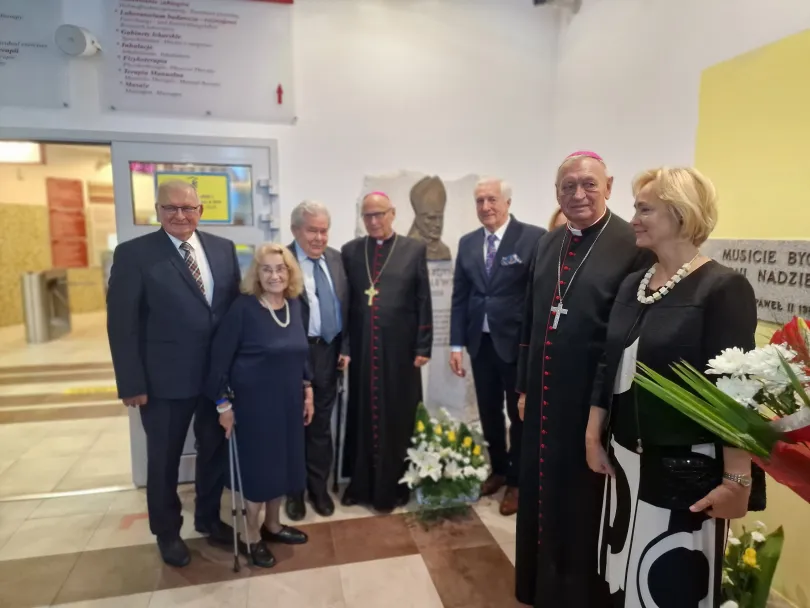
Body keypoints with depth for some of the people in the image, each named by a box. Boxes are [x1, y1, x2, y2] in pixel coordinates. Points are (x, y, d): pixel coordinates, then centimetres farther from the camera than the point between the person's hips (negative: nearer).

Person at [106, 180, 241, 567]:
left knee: (215, 450, 18)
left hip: (219, 374, 4)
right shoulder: (134, 253, -8)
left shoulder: (223, 249, 4)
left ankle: (208, 517, 42)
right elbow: (121, 324, -10)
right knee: (164, 460, 14)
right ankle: (167, 532, 38)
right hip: (165, 379, -3)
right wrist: (132, 384, -13)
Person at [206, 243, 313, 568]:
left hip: (289, 400, 6)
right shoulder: (243, 307, -16)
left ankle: (272, 524, 38)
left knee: (284, 462, 16)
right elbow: (220, 356, -13)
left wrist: (307, 390, 9)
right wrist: (223, 403, -12)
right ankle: (252, 536, 29)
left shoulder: (294, 305, 1)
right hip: (254, 402, -5)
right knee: (258, 465, 7)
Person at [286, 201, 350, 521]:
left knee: (321, 424, 16)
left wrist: (345, 347, 2)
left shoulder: (336, 258, 5)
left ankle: (318, 486, 33)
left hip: (329, 352, 4)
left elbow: (346, 305, 7)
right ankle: (293, 490, 31)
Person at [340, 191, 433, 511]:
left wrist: (423, 347, -5)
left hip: (400, 348, -2)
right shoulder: (350, 251, 8)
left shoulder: (414, 250, 2)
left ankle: (395, 485, 25)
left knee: (398, 417, 8)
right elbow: (343, 301, 7)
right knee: (362, 415, 11)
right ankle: (361, 484, 28)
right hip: (361, 348, 2)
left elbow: (423, 301, -1)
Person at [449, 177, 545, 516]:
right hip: (481, 343, 5)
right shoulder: (467, 243, 7)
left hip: (519, 343, -4)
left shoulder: (533, 238, -10)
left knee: (520, 414, 12)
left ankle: (517, 481, 31)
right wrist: (456, 344, 3)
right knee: (489, 413, 16)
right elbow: (459, 296, 7)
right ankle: (498, 470, 38)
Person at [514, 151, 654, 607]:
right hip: (545, 399, 6)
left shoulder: (633, 245, -13)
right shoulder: (548, 244, 8)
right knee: (543, 495, 21)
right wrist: (525, 387, 12)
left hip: (594, 401, -6)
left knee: (583, 504, 12)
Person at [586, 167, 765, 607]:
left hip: (686, 468, -6)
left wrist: (737, 480, -16)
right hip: (625, 459, 6)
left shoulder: (723, 288, -14)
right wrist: (593, 436, 11)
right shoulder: (633, 284, 5)